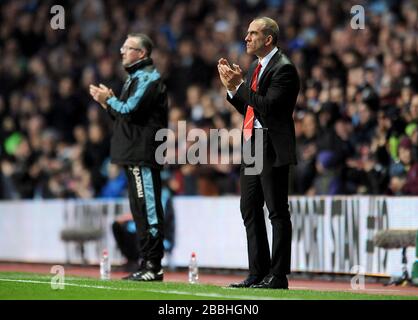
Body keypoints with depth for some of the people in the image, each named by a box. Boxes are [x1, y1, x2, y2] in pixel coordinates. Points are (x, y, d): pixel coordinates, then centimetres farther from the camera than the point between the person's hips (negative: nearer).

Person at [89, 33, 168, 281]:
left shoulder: (148, 78, -10)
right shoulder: (135, 78, 23)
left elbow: (130, 111, -18)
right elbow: (124, 116, 26)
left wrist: (109, 99, -3)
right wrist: (108, 101, 11)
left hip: (144, 156, -11)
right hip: (134, 156, 11)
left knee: (148, 209, -11)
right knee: (141, 211, 11)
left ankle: (154, 267, -11)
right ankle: (148, 265, 15)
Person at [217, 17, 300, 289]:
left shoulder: (283, 68, -11)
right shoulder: (256, 68, 16)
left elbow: (268, 106, -22)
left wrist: (240, 85, -19)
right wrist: (232, 88, 6)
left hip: (272, 149, -10)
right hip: (252, 145, 10)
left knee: (277, 212, -4)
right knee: (250, 209, 12)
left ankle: (278, 276, -2)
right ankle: (258, 273, 18)